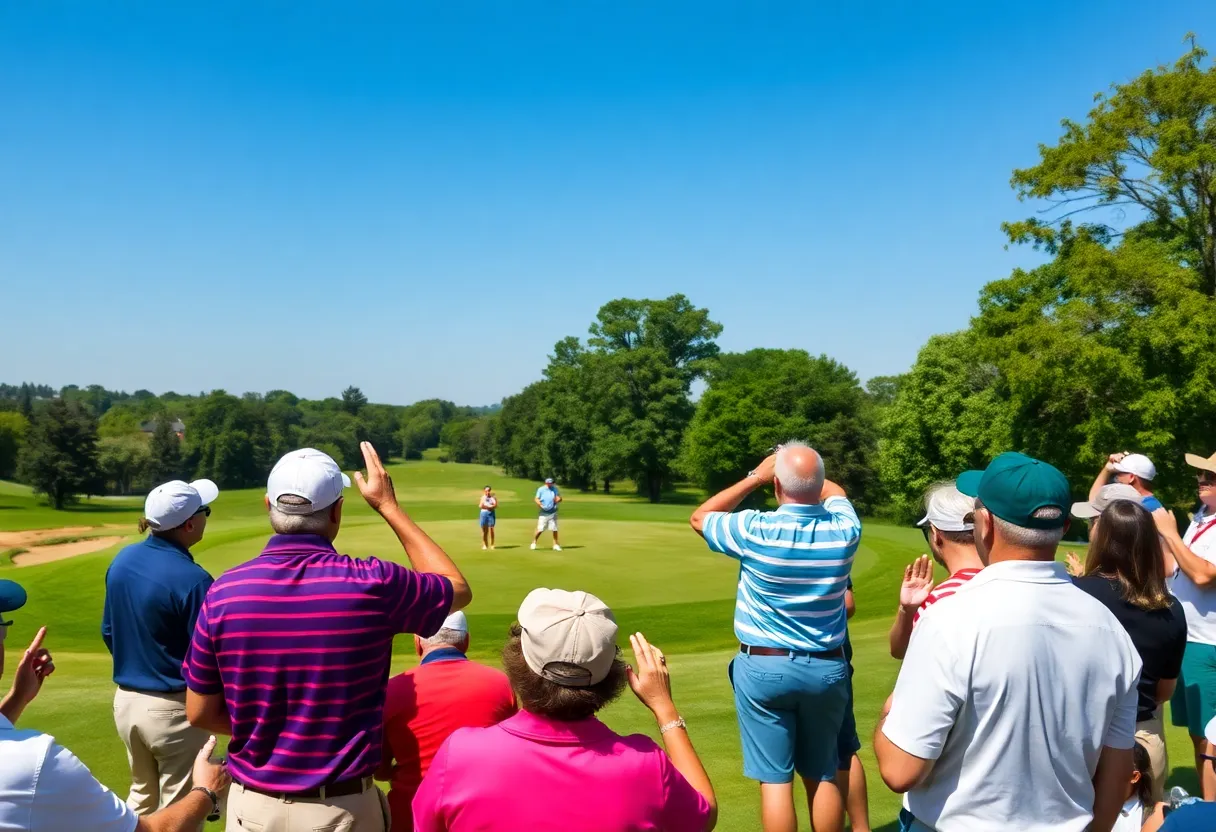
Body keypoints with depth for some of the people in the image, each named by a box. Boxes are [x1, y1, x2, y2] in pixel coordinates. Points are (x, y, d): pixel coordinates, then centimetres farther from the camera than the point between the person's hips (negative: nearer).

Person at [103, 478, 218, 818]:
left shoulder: (122, 560, 0)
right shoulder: (192, 578, -23)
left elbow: (109, 632, 12)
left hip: (126, 701, 7)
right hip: (172, 709, -7)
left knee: (142, 798, 25)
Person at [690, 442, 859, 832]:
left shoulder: (755, 530, -16)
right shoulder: (844, 529, -7)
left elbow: (700, 517, 3)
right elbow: (835, 492, 17)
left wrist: (754, 478, 3)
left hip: (764, 667, -3)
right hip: (827, 668, 3)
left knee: (774, 779, 4)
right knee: (823, 776, 16)